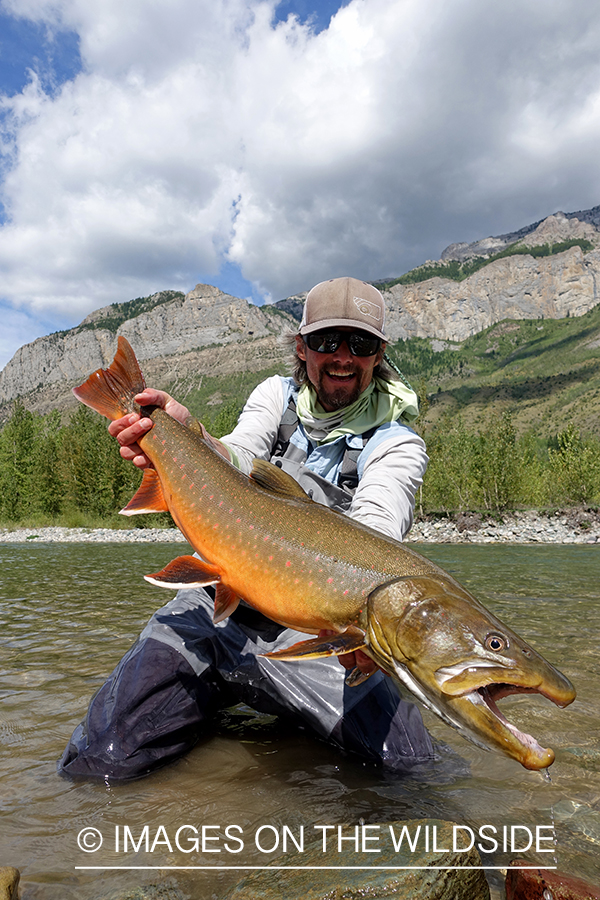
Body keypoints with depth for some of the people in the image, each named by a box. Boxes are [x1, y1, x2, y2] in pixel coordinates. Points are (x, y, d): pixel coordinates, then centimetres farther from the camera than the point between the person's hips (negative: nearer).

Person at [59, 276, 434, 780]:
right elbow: (238, 465, -13)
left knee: (409, 761, -13)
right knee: (101, 761, -12)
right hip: (216, 609, 1)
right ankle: (218, 704, 18)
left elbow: (376, 522, -24)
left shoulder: (397, 443, -4)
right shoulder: (277, 395, 6)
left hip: (311, 630, -1)